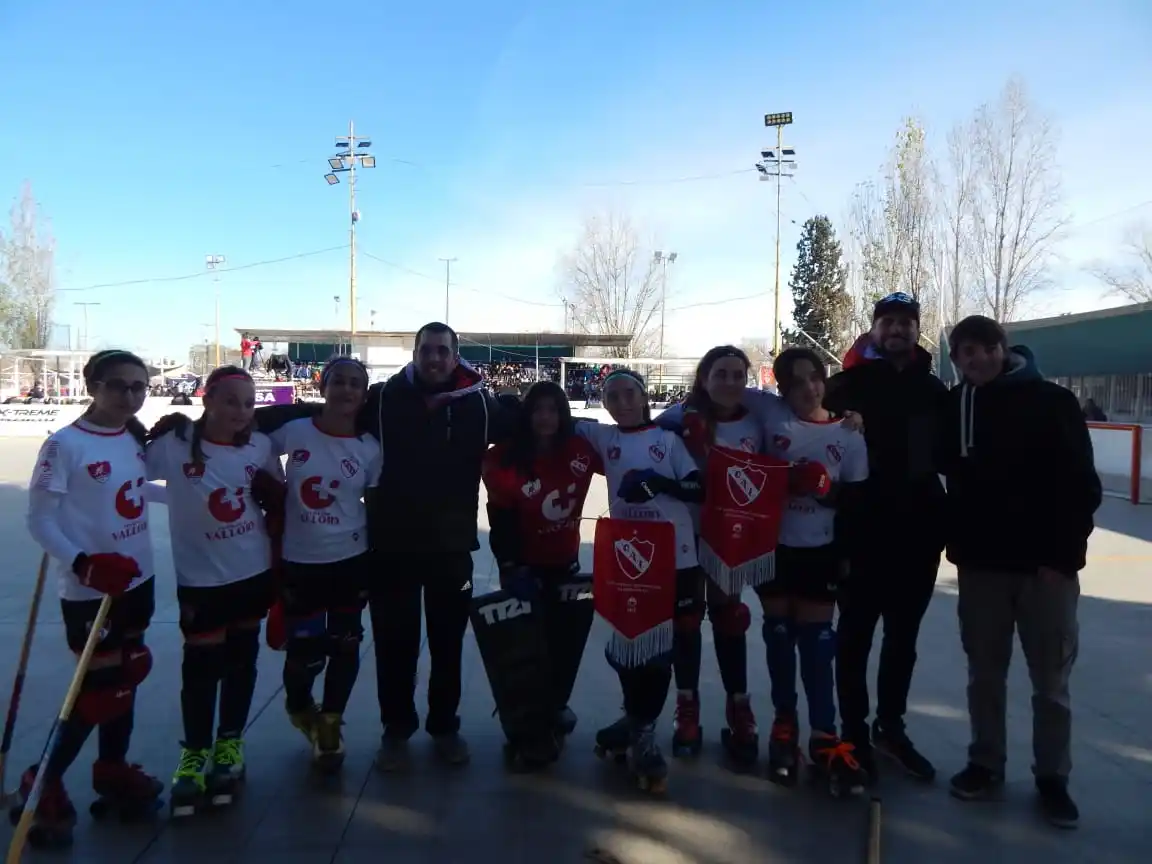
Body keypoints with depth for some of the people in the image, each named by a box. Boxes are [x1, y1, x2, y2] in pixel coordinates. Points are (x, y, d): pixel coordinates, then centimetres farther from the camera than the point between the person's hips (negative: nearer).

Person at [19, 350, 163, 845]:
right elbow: (39, 519, -15)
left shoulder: (137, 439, 3)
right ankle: (43, 784, 21)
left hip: (136, 578, 7)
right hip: (87, 589, -7)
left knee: (126, 676, 17)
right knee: (100, 686, 0)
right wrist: (82, 564, -26)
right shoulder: (65, 445, -17)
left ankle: (112, 769, 35)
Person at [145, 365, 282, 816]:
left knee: (242, 661, 14)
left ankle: (229, 744, 32)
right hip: (199, 579, -3)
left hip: (254, 574, 3)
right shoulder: (174, 446, -12)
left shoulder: (261, 445, -4)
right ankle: (194, 754, 23)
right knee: (201, 667, 3)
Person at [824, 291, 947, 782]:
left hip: (919, 529, 5)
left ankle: (891, 728, 30)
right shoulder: (848, 383, -2)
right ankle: (854, 733, 18)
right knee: (856, 634, 5)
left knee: (904, 637, 15)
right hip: (863, 529, -4)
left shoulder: (933, 389, 11)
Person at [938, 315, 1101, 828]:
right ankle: (986, 763, 25)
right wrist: (956, 541, -2)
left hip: (1046, 564, -2)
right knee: (984, 672, 11)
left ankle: (1053, 777, 21)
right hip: (980, 563, 3)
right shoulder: (954, 407, 4)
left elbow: (1082, 486, -7)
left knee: (1051, 679, 7)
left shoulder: (1052, 402, -5)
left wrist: (1064, 554, -13)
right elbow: (947, 476, 11)